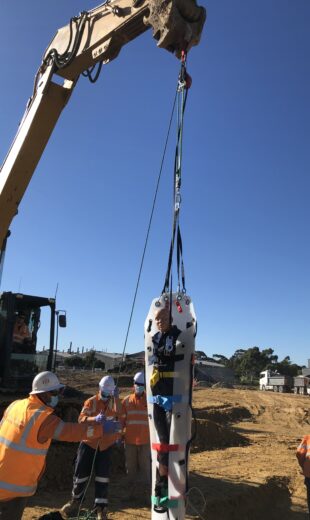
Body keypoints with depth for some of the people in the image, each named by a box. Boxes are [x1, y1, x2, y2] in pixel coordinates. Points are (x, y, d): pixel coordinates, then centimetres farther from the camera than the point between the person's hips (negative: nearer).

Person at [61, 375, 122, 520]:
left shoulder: (113, 401, -1)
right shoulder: (91, 402, -5)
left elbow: (118, 413, -23)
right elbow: (81, 418, -19)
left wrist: (116, 397, -29)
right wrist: (95, 418, -37)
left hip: (106, 445, 0)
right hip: (89, 442, 0)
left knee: (102, 476, 2)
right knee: (81, 473, 7)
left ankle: (101, 507, 14)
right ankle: (75, 501, 31)